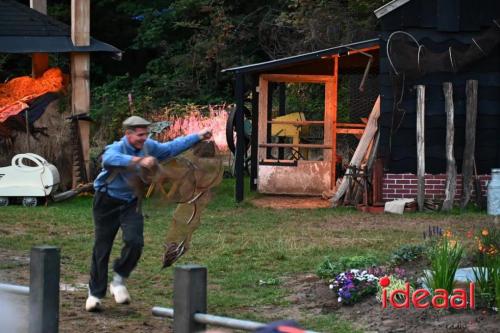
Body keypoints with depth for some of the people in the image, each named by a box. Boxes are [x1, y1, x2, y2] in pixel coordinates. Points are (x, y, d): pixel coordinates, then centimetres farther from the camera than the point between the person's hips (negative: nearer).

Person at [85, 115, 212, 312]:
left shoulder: (149, 147, -4)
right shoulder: (116, 148, -22)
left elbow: (172, 147, 8)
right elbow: (110, 158, -47)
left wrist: (199, 136, 3)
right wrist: (139, 160, -59)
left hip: (131, 203, 4)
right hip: (107, 202, -4)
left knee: (134, 242, -16)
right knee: (102, 249, 1)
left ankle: (118, 281, 5)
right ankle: (95, 293, 13)